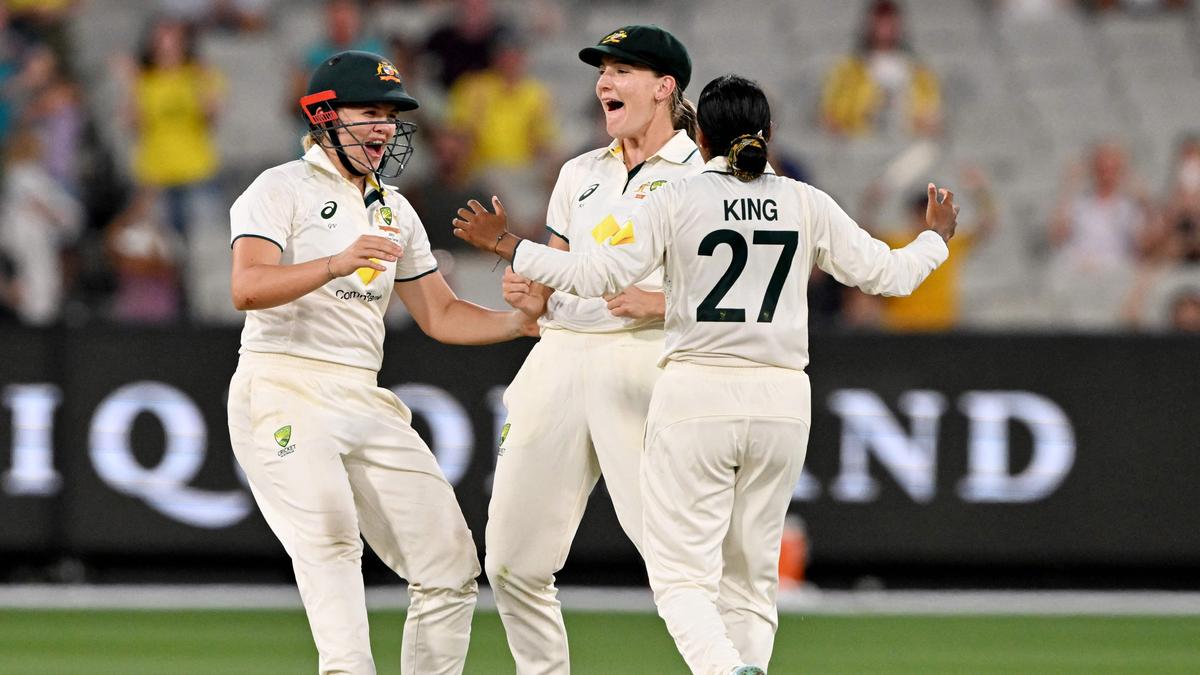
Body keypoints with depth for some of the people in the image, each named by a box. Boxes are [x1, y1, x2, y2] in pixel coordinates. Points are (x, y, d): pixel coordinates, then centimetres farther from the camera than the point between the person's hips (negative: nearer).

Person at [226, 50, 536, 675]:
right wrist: (337, 264, -33)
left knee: (450, 564, 1)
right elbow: (248, 288, -18)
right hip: (282, 392, -7)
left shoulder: (393, 211, 21)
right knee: (328, 533, -29)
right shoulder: (282, 190, -2)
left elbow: (439, 314, 21)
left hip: (365, 401, 7)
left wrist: (522, 320, 5)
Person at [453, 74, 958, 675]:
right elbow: (886, 273, 8)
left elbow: (599, 273, -10)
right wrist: (936, 238, 29)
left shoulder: (678, 201, -4)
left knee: (682, 572, -3)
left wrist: (505, 244, 0)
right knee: (752, 574, 14)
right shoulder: (807, 205, 4)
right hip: (781, 400, 3)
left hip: (696, 398, -3)